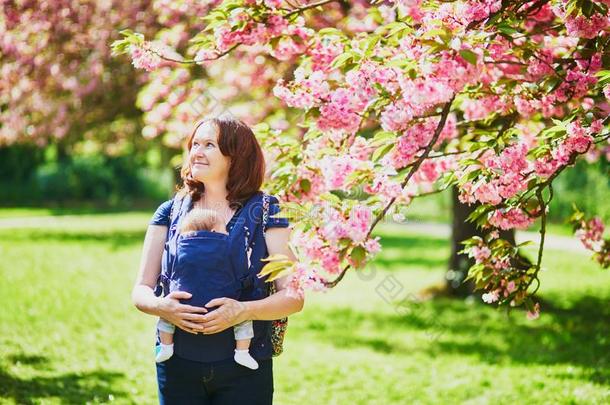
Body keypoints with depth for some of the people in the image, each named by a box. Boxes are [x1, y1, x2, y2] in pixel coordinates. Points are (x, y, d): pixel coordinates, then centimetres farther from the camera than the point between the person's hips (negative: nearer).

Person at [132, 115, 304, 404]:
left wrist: (244, 310, -22)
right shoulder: (169, 213, 7)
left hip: (244, 370, -2)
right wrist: (160, 306, -18)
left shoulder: (264, 211, -1)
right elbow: (141, 290, 5)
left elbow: (293, 296, -5)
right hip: (177, 367, 2)